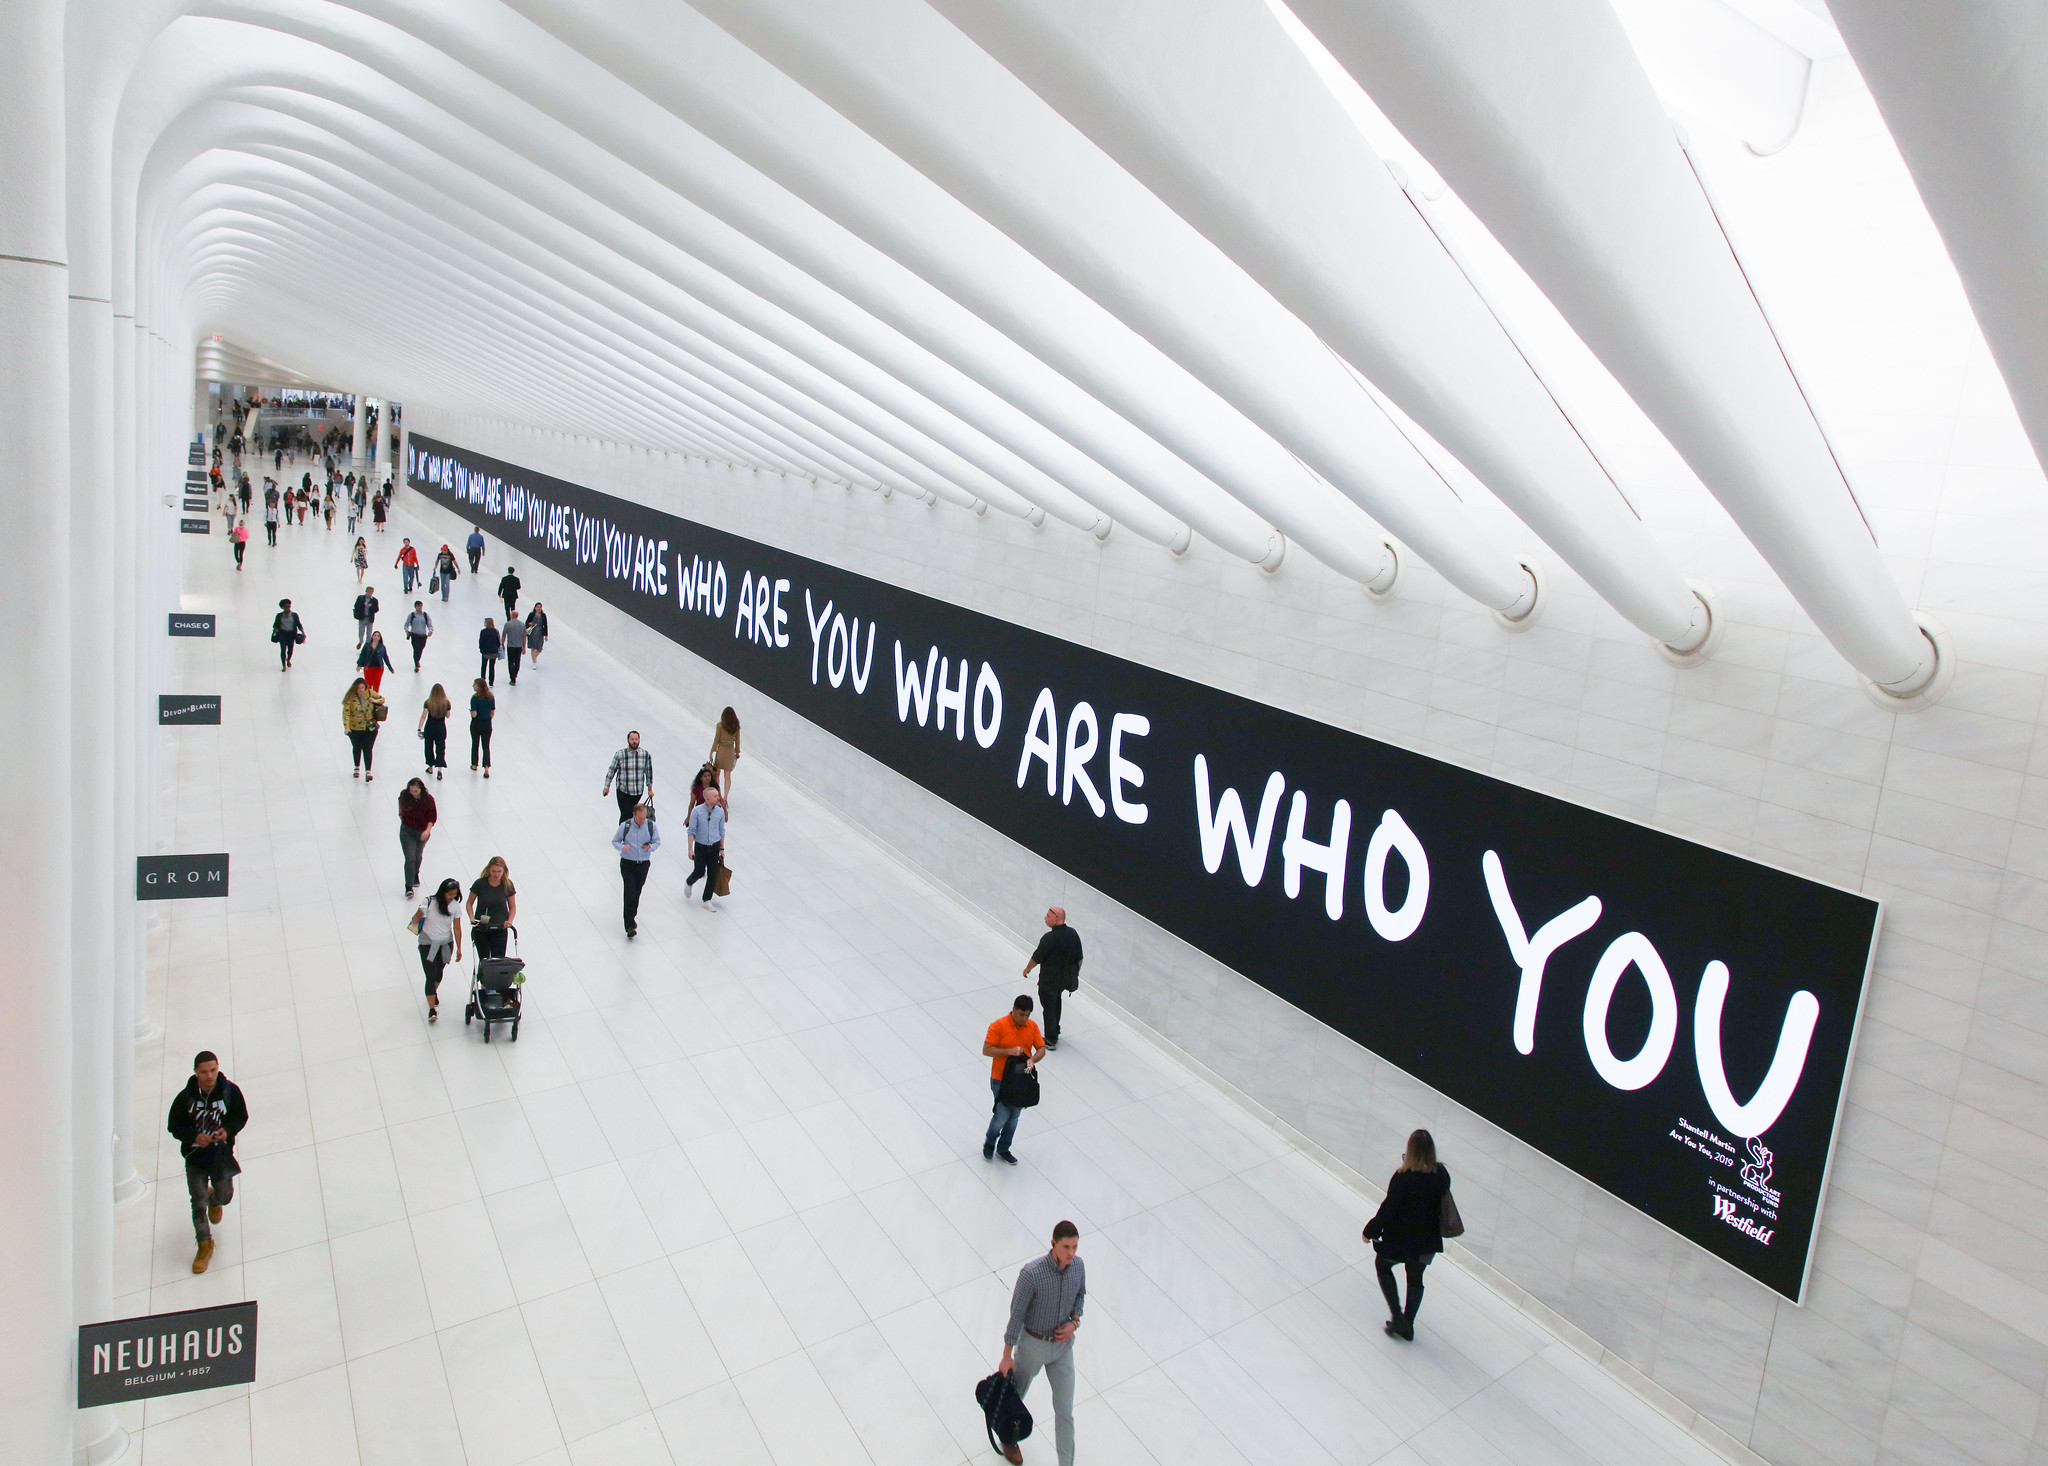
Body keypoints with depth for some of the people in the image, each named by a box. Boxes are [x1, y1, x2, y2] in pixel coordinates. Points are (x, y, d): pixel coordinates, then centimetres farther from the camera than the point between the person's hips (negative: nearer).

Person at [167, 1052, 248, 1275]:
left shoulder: (230, 1091, -15)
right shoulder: (186, 1097, -16)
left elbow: (241, 1117, -2)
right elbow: (174, 1125, -6)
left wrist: (228, 1130, -21)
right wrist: (194, 1136, -23)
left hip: (222, 1155, 1)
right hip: (195, 1157, -1)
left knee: (224, 1196, 16)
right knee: (198, 1203, 3)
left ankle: (215, 1200, 55)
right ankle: (205, 1244, 23)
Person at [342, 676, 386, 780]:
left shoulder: (370, 693, -4)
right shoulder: (350, 697, -13)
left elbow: (382, 699, 13)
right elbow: (346, 713, -18)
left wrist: (376, 701, -11)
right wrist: (346, 726, -28)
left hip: (370, 728, 0)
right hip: (355, 728, 0)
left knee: (367, 749, -8)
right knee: (357, 748, 20)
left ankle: (368, 772, -9)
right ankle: (357, 768, 40)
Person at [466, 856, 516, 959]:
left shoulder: (507, 885, -4)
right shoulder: (480, 884, -8)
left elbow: (512, 907, 7)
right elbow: (470, 903, 4)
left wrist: (509, 921, -10)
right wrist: (472, 918, -13)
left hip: (500, 929, 0)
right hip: (480, 929, 0)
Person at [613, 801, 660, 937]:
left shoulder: (651, 825, -2)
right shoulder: (625, 826, -8)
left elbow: (657, 842, 7)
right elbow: (615, 841, 1)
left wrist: (650, 847, -16)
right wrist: (622, 847, -21)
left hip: (644, 864, 3)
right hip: (627, 864, -3)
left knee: (637, 892, 14)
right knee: (630, 893, -12)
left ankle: (631, 917, 37)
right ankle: (630, 925, -12)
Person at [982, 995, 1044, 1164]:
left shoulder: (1032, 1027, -2)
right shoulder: (999, 1025, -16)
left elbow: (1041, 1049, 2)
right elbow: (986, 1050, -17)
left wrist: (1032, 1059, -19)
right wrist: (1009, 1051, -27)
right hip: (1000, 1079, -5)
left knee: (1014, 1117, 13)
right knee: (1002, 1115, -7)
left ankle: (1003, 1149, 33)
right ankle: (990, 1141, 22)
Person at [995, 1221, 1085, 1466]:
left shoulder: (1078, 1265, -17)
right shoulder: (1032, 1272, -32)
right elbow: (1016, 1314, -20)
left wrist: (1074, 1322, -10)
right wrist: (1007, 1355, -12)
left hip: (1063, 1345, 3)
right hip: (1033, 1344, -3)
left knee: (1065, 1410, 7)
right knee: (1015, 1395, 23)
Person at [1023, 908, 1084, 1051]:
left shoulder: (1050, 938, -27)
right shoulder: (1073, 933, -6)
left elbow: (1036, 958, -17)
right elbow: (1079, 958, 3)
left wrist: (1027, 969, 2)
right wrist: (1075, 974, 18)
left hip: (1049, 981, -7)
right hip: (1066, 978, 7)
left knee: (1049, 1007, 9)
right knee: (1057, 1002, 28)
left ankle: (1051, 1040, 19)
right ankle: (1055, 1031, 41)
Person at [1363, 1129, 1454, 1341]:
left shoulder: (1403, 1178, -27)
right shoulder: (1441, 1175, -12)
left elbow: (1388, 1208, -19)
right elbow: (1444, 1203, 2)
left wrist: (1371, 1230, -6)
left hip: (1401, 1238, -5)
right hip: (1428, 1239, 5)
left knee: (1382, 1265, 21)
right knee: (1415, 1277, 23)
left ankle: (1397, 1317, 15)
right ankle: (1407, 1325, 33)